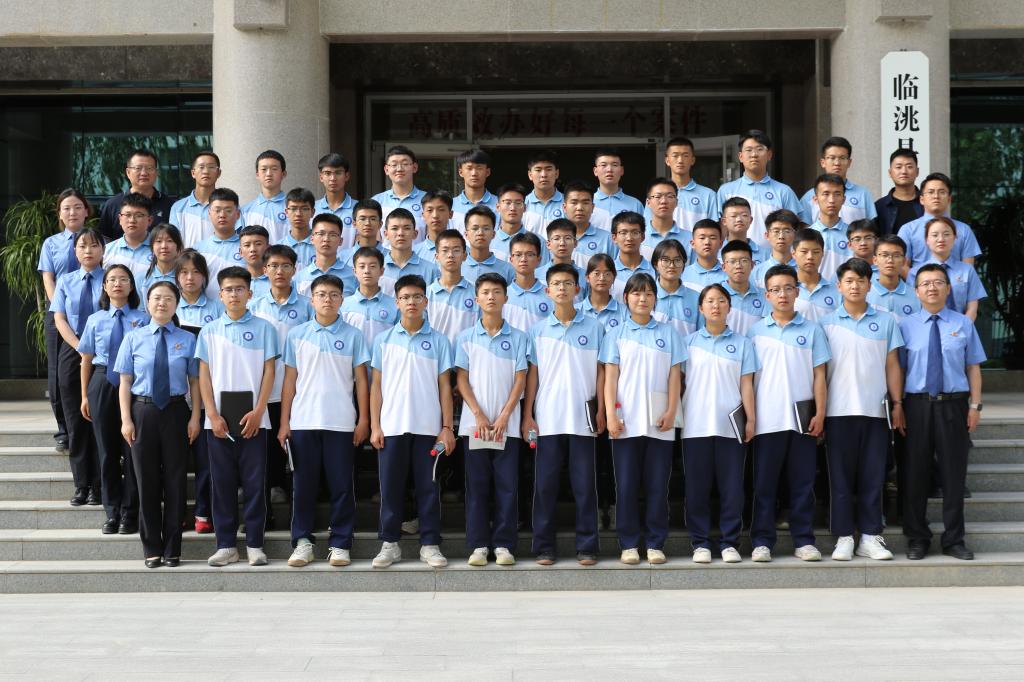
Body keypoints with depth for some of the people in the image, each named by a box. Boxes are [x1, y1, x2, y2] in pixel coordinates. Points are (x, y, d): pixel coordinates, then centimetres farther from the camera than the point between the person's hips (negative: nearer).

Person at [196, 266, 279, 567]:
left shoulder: (263, 328, 3)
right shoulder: (209, 331, 7)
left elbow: (269, 372, 0)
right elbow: (204, 375, 5)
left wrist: (258, 412, -9)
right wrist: (213, 416, -5)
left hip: (253, 419, -1)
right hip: (219, 420, 1)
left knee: (254, 482, 1)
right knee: (223, 483, 5)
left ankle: (254, 544, 8)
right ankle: (225, 545, 11)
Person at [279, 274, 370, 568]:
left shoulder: (353, 336, 4)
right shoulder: (296, 334, 7)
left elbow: (361, 380, 5)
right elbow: (290, 380, 7)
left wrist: (363, 419, -1)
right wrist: (284, 423, 3)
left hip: (341, 423, -1)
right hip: (303, 422, 1)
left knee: (341, 486, 2)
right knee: (303, 484, 5)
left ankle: (340, 544, 9)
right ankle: (302, 541, 13)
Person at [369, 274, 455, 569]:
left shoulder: (438, 340, 4)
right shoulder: (383, 340, 6)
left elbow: (444, 386, 4)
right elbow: (376, 385, 7)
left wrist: (447, 427, -2)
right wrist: (375, 426, 0)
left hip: (428, 428, -1)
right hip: (391, 427, 1)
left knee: (428, 487, 4)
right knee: (390, 487, 4)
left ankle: (430, 544, 11)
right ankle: (389, 543, 14)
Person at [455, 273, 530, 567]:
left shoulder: (518, 338, 5)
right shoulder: (465, 338, 6)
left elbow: (520, 380, 2)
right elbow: (462, 380, 2)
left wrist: (504, 417, -9)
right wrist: (479, 416, -8)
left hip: (507, 424, 0)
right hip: (474, 423, 0)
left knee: (507, 485, 0)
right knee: (477, 485, 2)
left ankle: (503, 544, 5)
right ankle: (478, 545, 7)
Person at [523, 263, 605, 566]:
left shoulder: (594, 327, 4)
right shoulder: (538, 330, 6)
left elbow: (600, 370, 6)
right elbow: (532, 374, 7)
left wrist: (601, 411, 0)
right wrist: (527, 415, 1)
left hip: (582, 418, -1)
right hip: (547, 418, 1)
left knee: (584, 484, 2)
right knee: (545, 484, 3)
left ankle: (587, 547, 9)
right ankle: (544, 547, 10)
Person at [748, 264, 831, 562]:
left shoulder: (811, 330, 7)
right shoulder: (756, 331, 6)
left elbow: (819, 375, 5)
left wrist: (820, 414, -3)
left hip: (802, 419, 0)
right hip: (767, 420, 0)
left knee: (802, 483, 4)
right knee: (764, 484, 2)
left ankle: (804, 541, 11)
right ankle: (762, 542, 8)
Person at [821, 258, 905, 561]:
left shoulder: (886, 322, 8)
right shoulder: (827, 323, 5)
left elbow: (892, 365, 9)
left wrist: (897, 402, 3)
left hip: (875, 410, 1)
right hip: (839, 411, -1)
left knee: (873, 476, 3)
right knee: (841, 476, 2)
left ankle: (870, 537, 10)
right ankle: (843, 537, 7)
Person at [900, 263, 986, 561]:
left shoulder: (963, 324, 5)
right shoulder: (905, 326, 4)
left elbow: (973, 367, 4)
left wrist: (975, 405, -2)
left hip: (954, 405, 0)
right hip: (917, 404, 0)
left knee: (954, 472, 5)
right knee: (916, 472, 6)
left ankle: (954, 539, 16)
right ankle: (917, 539, 17)